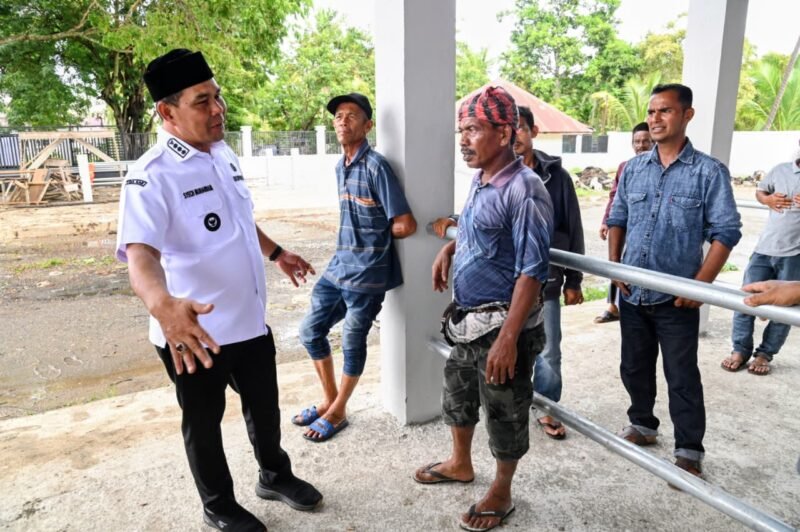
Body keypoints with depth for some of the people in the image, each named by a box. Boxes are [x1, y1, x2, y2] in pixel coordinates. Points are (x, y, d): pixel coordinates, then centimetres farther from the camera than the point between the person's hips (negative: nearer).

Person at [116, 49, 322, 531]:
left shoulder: (224, 154, 3)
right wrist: (163, 305, -54)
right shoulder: (152, 177, -21)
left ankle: (275, 475, 49)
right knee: (204, 423, 17)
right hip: (195, 333, -6)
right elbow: (140, 252, -35)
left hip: (250, 319, 7)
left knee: (265, 406, 23)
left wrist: (276, 252, 27)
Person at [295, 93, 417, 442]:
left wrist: (378, 240, -2)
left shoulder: (376, 166, -16)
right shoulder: (340, 167, 11)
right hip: (339, 265, 8)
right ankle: (329, 400, 33)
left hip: (366, 272, -8)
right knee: (311, 330, 14)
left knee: (353, 342, 8)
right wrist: (360, 239, 7)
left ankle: (337, 411, 29)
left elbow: (406, 225, -19)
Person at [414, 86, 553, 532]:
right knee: (457, 395, 25)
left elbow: (531, 273, -23)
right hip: (466, 318, 9)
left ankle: (501, 494, 35)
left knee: (505, 414, 11)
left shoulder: (524, 190, -21)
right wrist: (449, 249, 6)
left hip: (502, 324, -9)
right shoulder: (480, 181, 5)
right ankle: (460, 464, 49)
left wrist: (508, 338, -25)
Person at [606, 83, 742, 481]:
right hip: (632, 295, 4)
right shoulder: (633, 169, 5)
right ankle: (642, 425, 38)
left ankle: (689, 452, 21)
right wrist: (613, 265, 1)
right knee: (634, 367, 17)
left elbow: (725, 233, -8)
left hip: (676, 299, -4)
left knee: (682, 377, 6)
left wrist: (700, 285, -15)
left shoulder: (709, 172, -7)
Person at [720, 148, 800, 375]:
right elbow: (760, 191, 21)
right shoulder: (781, 170, 7)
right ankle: (740, 350, 15)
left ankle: (765, 354, 19)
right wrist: (768, 199, -3)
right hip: (764, 249, 3)